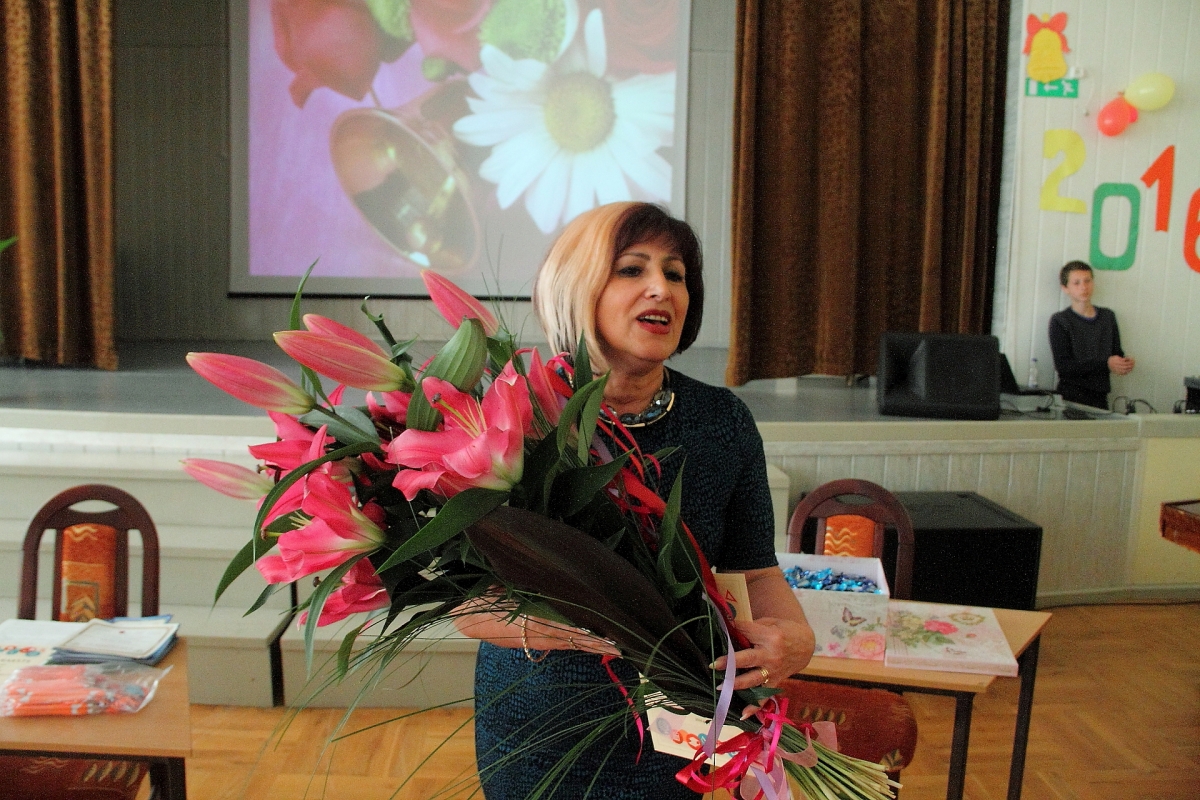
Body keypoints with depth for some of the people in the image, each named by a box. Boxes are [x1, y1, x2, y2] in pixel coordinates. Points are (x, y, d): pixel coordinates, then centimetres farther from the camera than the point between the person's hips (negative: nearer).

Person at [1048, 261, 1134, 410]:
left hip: (1100, 397, 5)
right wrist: (1106, 365, -19)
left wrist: (1124, 364, -8)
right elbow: (1062, 366, -12)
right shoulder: (1060, 321, -3)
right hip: (1071, 397, -4)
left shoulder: (1108, 317, 14)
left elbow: (1117, 353, 16)